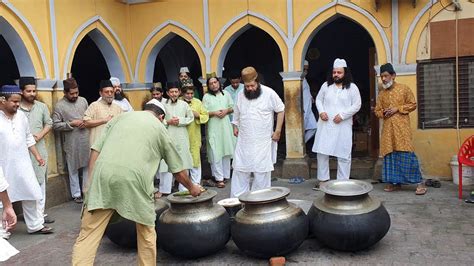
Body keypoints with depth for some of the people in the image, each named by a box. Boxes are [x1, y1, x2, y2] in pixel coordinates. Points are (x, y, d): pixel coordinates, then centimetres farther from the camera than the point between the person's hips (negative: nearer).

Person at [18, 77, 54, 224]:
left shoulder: (42, 106, 5)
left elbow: (49, 124, 9)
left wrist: (39, 136, -7)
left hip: (39, 149, 3)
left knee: (40, 181, 6)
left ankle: (40, 212, 15)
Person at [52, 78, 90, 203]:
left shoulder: (83, 100, 7)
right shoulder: (59, 105, -5)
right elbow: (56, 125, -8)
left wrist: (86, 122, -4)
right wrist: (71, 124, -16)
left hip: (86, 140, 3)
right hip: (71, 143, -3)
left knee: (87, 167, 10)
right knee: (73, 170, 7)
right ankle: (76, 194, 19)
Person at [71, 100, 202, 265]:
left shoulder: (120, 117, 27)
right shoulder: (160, 129, 22)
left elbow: (96, 150, 15)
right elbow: (178, 170, 27)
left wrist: (91, 183, 17)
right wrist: (191, 187, 43)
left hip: (103, 175, 2)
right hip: (135, 180, -2)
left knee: (88, 235, 8)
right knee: (147, 234, 19)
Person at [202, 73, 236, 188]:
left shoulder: (226, 94, 10)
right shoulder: (206, 97, 2)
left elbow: (232, 107, 13)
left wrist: (226, 111, -6)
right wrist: (214, 113, -14)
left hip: (225, 126, 3)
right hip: (213, 128, -3)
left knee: (226, 151, 7)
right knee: (216, 153, -6)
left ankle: (226, 175, 19)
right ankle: (219, 178, -3)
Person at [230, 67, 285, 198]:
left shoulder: (269, 93, -9)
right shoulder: (240, 95, 5)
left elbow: (280, 110, -2)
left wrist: (278, 130, -6)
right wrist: (235, 126, 9)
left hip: (263, 141, -4)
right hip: (244, 141, 4)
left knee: (262, 171, 2)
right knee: (240, 169, 6)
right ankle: (237, 198, 16)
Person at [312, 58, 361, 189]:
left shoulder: (352, 87, 0)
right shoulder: (326, 85, 8)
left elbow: (357, 105, -3)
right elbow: (318, 99, 15)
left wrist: (342, 115, -13)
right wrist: (321, 111, -4)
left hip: (343, 126, -2)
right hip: (325, 125, 3)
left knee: (343, 154, 2)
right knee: (322, 152, 3)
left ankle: (343, 181, 12)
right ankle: (322, 179, 16)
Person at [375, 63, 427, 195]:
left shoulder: (404, 88, 2)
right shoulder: (381, 93, 13)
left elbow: (413, 104, 1)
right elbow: (377, 110, 17)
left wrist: (397, 109, -11)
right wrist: (383, 113, -5)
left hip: (402, 126, -4)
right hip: (387, 128, 5)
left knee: (406, 153, -10)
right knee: (390, 154, 4)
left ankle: (419, 182, -2)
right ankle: (395, 182, 13)